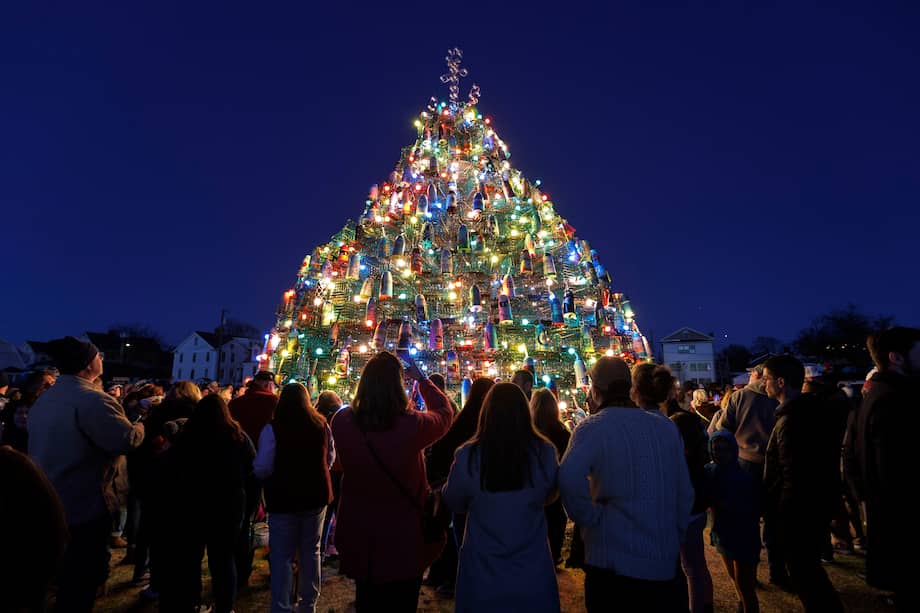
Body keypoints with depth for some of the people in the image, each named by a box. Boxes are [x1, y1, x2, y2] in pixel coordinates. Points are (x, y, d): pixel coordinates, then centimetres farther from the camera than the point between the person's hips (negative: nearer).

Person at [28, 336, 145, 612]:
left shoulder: (44, 399, 10)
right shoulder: (91, 399, -22)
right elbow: (126, 441, -30)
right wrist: (140, 426, -10)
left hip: (49, 503, 9)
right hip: (85, 505, -9)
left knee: (67, 574, 23)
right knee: (83, 579, 5)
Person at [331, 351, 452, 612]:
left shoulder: (342, 423, -17)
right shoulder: (412, 424, -24)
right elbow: (444, 413, -2)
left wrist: (372, 379, 9)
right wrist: (421, 378, 5)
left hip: (359, 538, 3)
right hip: (404, 540, -2)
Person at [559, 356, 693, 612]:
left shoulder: (593, 427, -14)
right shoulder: (666, 426, 2)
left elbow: (569, 477, -32)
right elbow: (684, 492, 7)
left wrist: (590, 518, -15)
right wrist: (675, 539, 18)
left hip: (611, 561, -4)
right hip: (664, 562, 5)